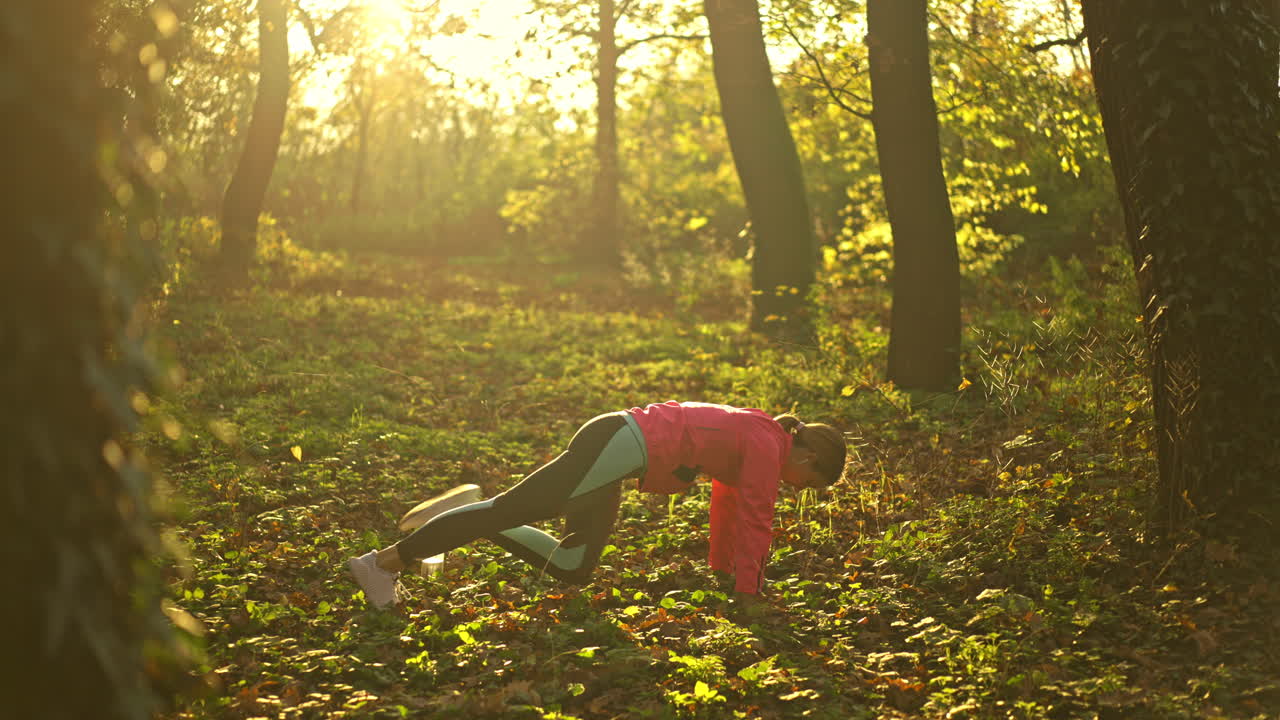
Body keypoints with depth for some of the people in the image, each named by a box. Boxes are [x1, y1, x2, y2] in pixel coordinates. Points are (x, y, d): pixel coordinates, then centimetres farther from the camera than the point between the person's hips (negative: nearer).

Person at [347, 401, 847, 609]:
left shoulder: (751, 434, 21)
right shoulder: (767, 447, -7)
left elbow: (727, 505, 30)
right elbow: (755, 522, -8)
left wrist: (722, 572, 33)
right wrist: (746, 593, -1)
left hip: (614, 443, 9)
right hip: (618, 446, -9)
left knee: (572, 570, 9)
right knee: (510, 510, -12)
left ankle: (475, 516, 8)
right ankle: (383, 561, -11)